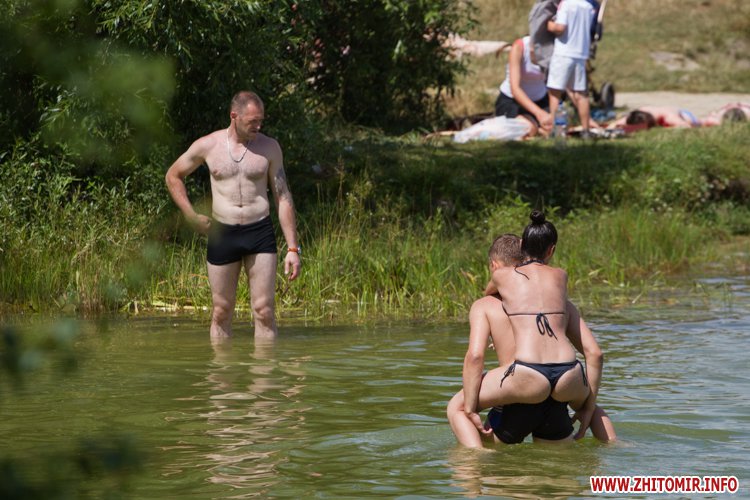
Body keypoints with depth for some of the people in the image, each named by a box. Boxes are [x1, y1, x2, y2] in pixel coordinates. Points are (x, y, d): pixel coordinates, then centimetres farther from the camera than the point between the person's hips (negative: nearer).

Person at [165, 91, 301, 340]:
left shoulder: (269, 147, 2)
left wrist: (292, 248, 0)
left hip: (260, 232, 0)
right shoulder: (207, 146, 0)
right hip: (222, 234, 0)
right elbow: (173, 176, 16)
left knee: (264, 310, -5)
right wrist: (191, 216, 4)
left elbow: (283, 198, 5)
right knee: (221, 312, 5)